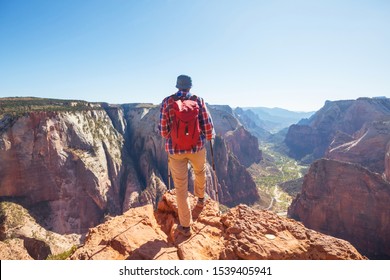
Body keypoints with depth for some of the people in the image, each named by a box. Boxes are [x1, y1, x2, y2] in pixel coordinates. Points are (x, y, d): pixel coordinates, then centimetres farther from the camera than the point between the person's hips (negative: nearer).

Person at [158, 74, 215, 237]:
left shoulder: (167, 101, -3)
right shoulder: (198, 100, -3)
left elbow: (163, 129, -4)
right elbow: (208, 126, -4)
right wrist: (209, 137, 18)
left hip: (175, 149, -1)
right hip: (197, 147, 1)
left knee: (181, 188, 9)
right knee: (200, 172, 32)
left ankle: (185, 226, 17)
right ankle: (200, 198, 55)